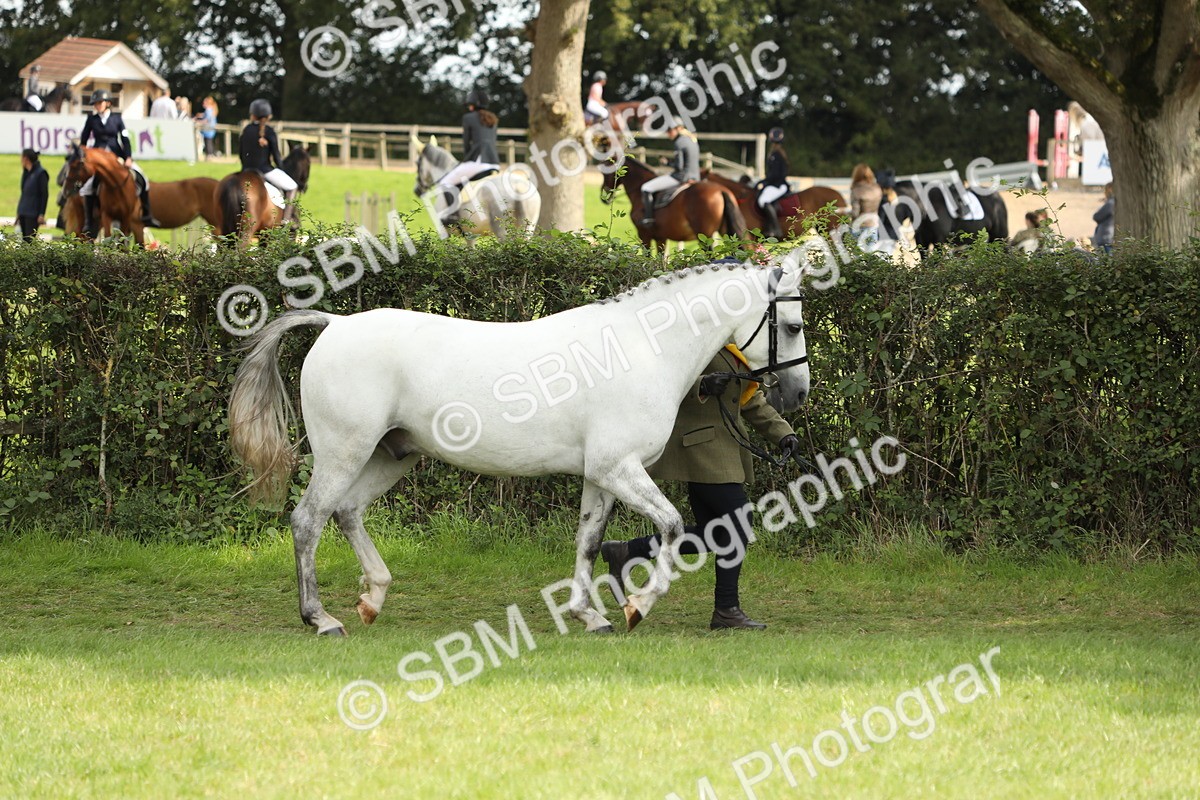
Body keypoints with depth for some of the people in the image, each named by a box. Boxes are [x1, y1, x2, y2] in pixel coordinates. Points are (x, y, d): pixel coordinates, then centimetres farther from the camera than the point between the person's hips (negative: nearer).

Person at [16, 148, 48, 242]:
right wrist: (19, 212, 18)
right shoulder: (26, 173, 14)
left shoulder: (40, 173, -9)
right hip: (23, 212, 8)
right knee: (25, 239, 4)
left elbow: (44, 195, -11)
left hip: (33, 213, -8)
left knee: (30, 239, -12)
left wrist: (42, 214, -15)